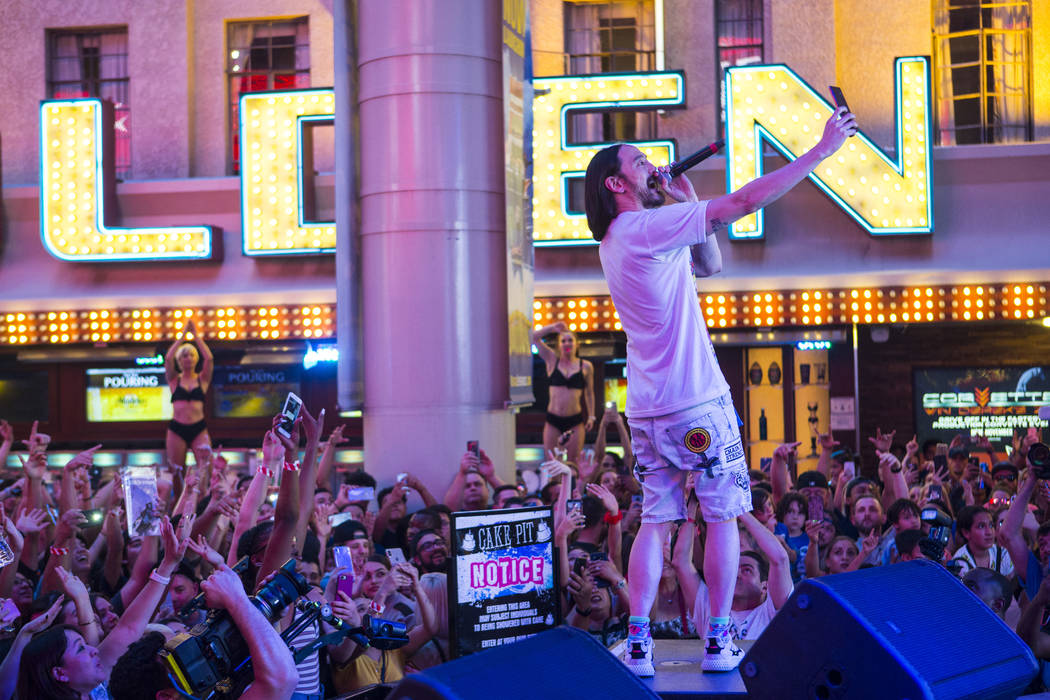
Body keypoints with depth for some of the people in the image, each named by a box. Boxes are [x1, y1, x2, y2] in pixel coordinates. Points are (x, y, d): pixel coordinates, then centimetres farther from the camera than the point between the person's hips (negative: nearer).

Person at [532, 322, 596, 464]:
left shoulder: (586, 366, 6)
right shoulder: (552, 360, 6)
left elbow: (589, 393, 13)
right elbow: (535, 337, 2)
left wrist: (591, 416, 8)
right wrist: (553, 327, -8)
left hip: (575, 421, -1)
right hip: (553, 420, 1)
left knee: (574, 464, 0)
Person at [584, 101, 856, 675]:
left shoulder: (617, 241, 16)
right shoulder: (646, 227, -12)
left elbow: (709, 265, 21)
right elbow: (746, 202, -17)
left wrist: (688, 203, 11)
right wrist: (822, 149, -13)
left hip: (645, 409, 8)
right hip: (696, 402, -8)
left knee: (654, 522, 9)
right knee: (723, 517, 4)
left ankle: (637, 644, 4)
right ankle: (717, 641, 7)